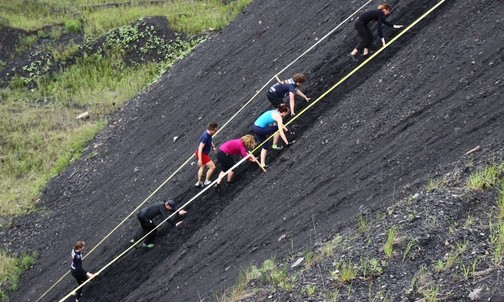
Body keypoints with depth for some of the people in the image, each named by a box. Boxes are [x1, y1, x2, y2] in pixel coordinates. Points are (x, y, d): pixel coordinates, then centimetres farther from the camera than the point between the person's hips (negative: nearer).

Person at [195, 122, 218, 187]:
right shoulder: (205, 137, -32)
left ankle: (199, 182, 44)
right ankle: (206, 181, 8)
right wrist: (200, 159, -35)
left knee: (203, 167, 29)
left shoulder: (208, 134, -4)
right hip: (201, 154, -10)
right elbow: (200, 148, -33)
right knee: (212, 167, -8)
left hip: (203, 153, 10)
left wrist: (213, 146, 7)